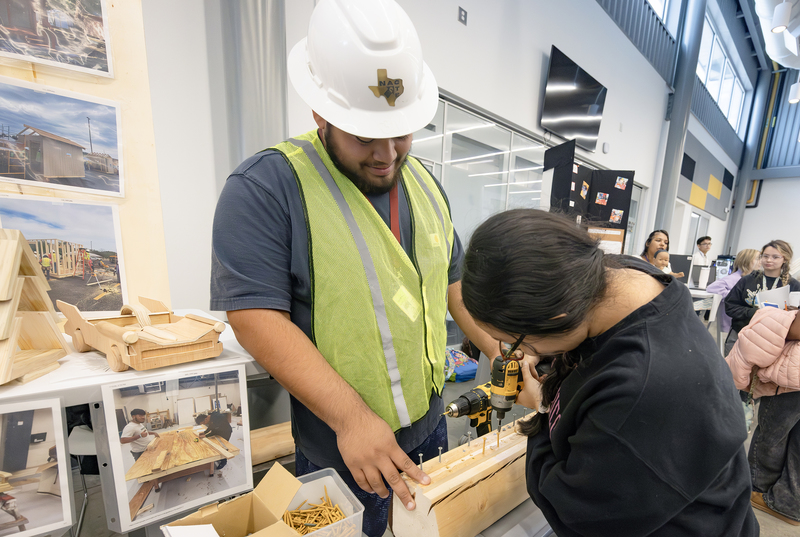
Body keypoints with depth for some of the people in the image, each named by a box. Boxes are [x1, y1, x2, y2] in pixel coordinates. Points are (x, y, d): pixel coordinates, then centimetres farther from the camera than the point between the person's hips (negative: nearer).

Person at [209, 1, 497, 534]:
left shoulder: (422, 182, 3)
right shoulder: (266, 186, -18)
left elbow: (453, 278, 9)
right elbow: (256, 316, -23)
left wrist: (505, 354, 4)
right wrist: (351, 416, -27)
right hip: (339, 451, -6)